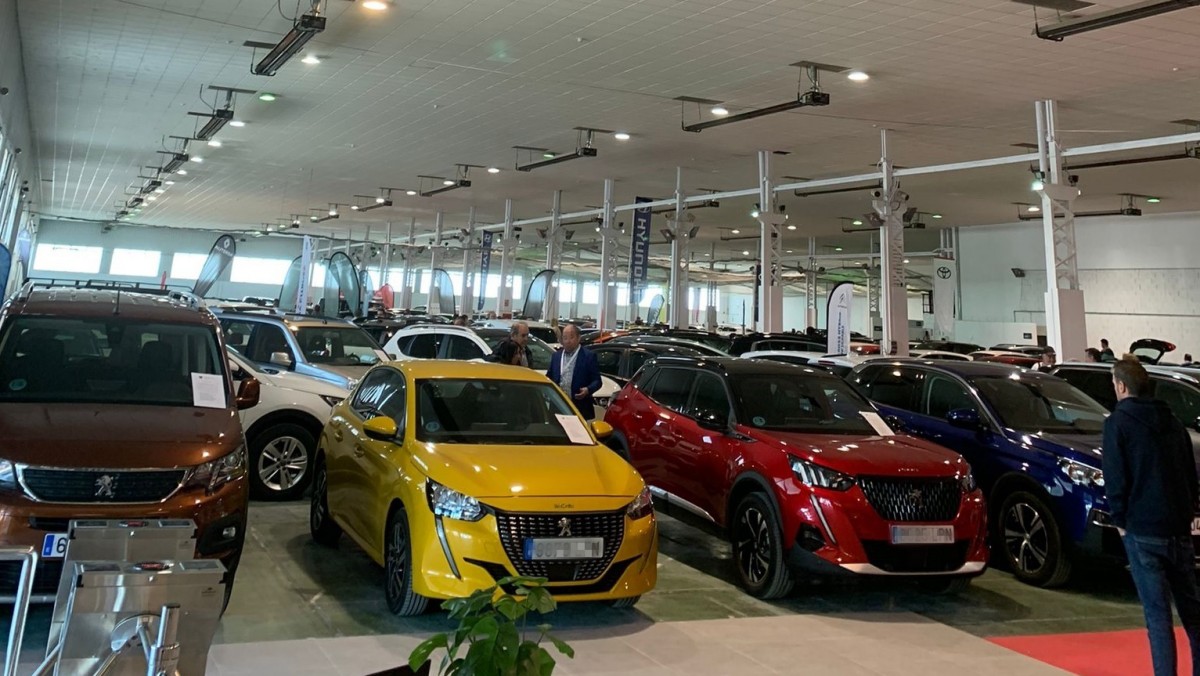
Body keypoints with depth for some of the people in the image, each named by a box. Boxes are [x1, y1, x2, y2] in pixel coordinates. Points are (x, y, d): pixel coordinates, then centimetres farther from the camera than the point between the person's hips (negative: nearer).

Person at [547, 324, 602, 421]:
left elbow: (596, 380, -1)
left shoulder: (589, 356, 1)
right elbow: (549, 377, 21)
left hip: (580, 409, -4)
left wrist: (588, 390, -20)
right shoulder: (556, 356, 16)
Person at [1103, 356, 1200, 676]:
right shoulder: (1171, 421, 12)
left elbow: (1114, 477, -12)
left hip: (1142, 529, -6)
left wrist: (1120, 519, -1)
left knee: (1157, 613, -3)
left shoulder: (1118, 422, -7)